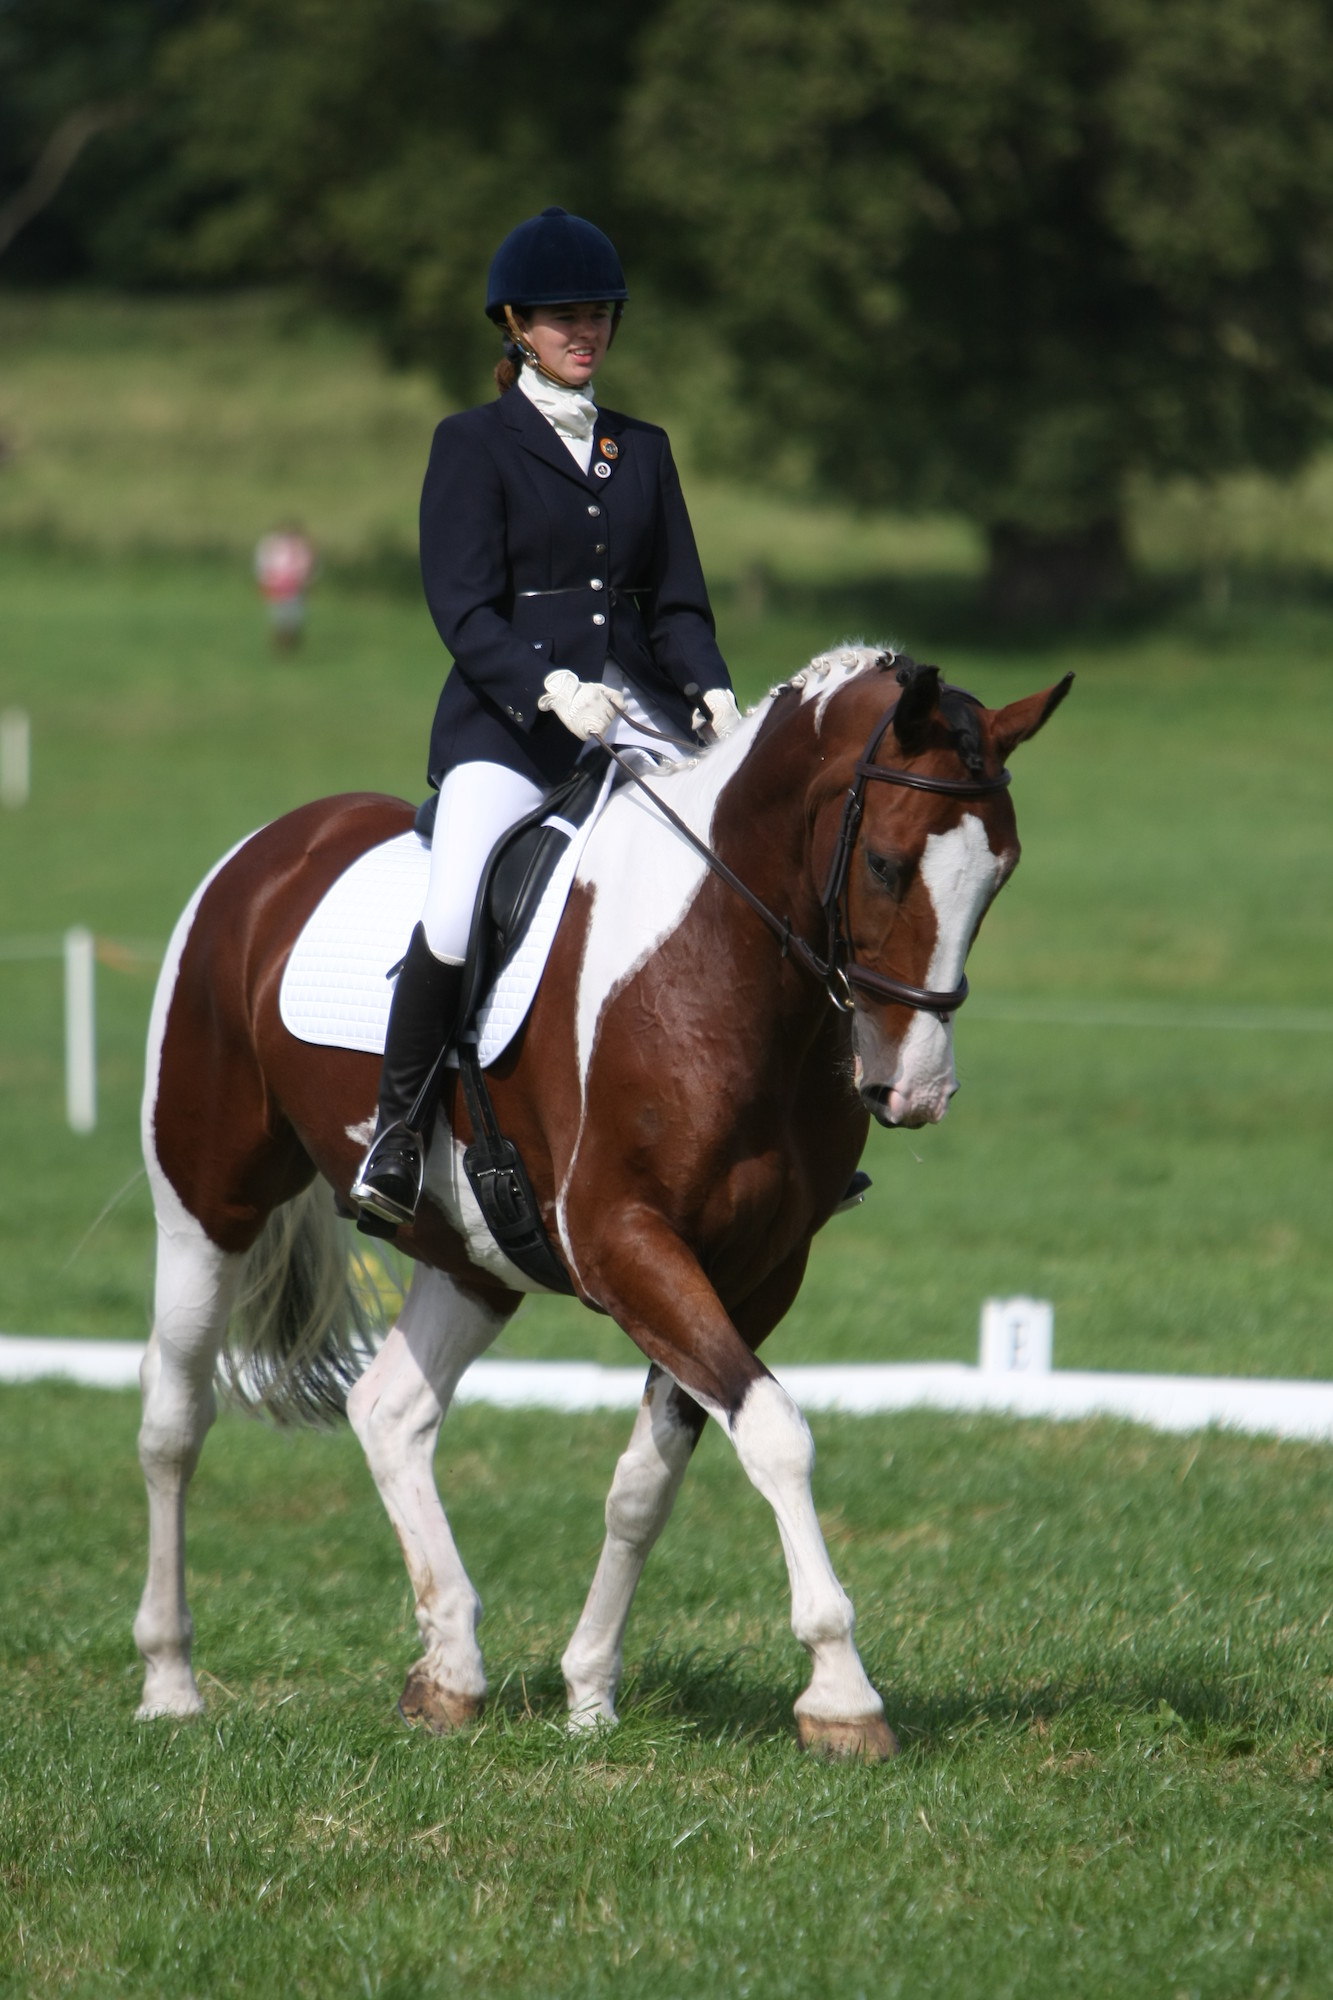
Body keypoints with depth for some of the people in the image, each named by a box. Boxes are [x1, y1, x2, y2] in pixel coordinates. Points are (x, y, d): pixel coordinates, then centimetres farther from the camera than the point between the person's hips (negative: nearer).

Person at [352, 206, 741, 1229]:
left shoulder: (642, 450, 18)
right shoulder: (474, 445, 3)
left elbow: (678, 604, 15)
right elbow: (463, 608, -7)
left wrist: (714, 695, -6)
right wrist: (551, 688, -24)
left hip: (637, 721, 5)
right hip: (505, 724, -4)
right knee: (457, 917, -28)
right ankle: (398, 1130, -11)